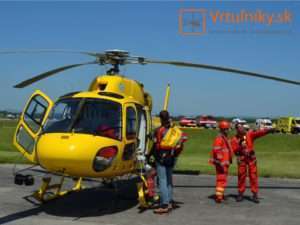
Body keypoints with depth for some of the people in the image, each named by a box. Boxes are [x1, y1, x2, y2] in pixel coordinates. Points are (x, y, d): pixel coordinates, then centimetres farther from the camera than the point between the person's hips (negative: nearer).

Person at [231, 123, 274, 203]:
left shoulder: (250, 134, 0)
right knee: (241, 176, 5)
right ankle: (240, 194, 17)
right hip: (241, 159, 0)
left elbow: (259, 133, -16)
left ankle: (255, 195, 5)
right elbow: (234, 150, -8)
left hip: (251, 158, 0)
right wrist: (239, 145, -23)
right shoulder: (234, 139, 0)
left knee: (253, 176, 0)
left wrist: (268, 130, -31)